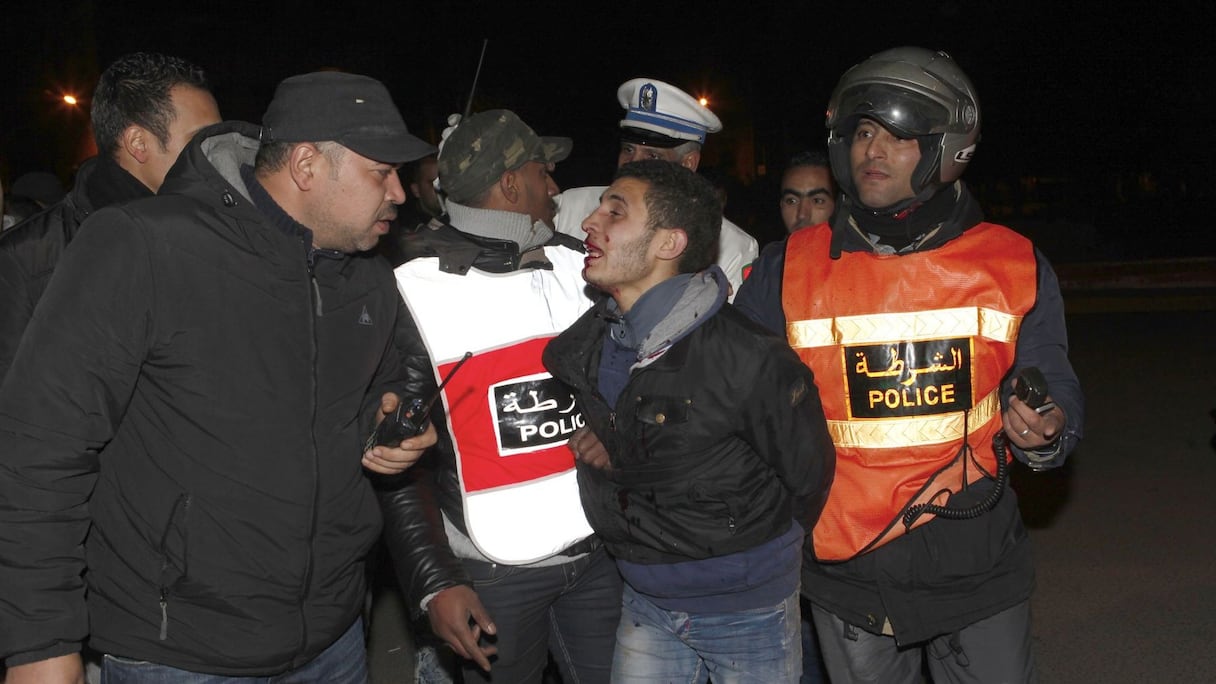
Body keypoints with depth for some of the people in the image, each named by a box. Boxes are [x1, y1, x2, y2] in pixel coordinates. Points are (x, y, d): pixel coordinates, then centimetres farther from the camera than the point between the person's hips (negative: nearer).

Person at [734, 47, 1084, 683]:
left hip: (976, 561, 0)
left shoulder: (1014, 266, -2)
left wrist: (1043, 432, -16)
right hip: (846, 573, 0)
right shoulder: (788, 271, -4)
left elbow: (1054, 388, 4)